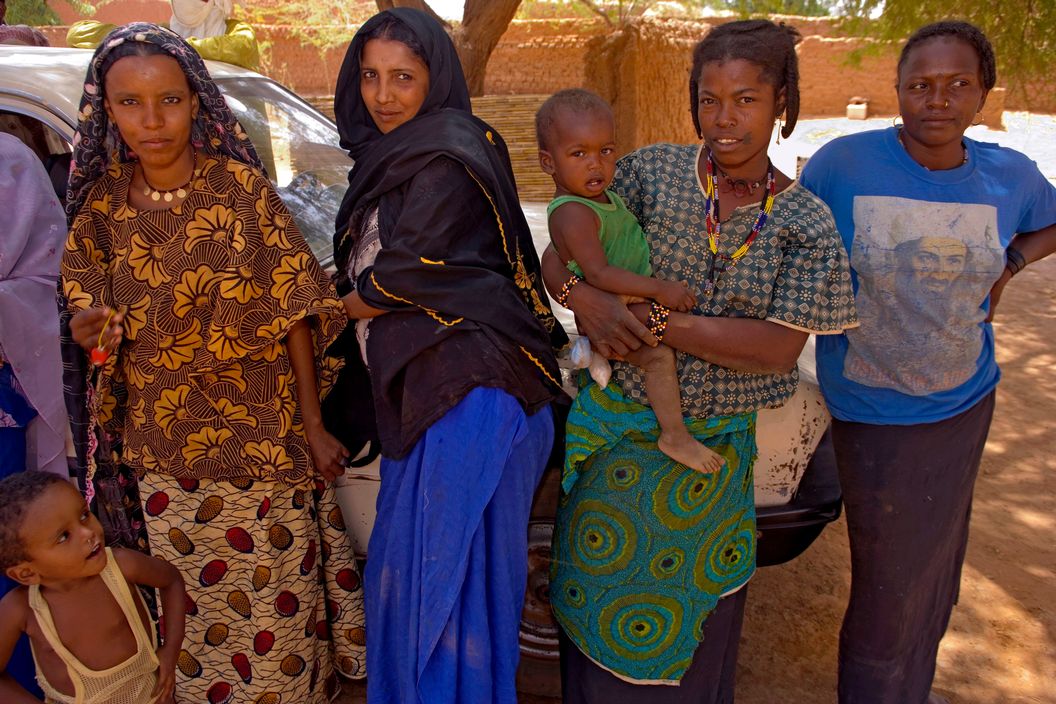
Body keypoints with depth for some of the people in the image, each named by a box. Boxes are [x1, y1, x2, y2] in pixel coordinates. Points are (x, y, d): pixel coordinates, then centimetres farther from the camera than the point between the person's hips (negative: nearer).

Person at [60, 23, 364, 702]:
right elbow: (92, 318, 10)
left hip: (259, 442, -2)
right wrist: (91, 330, -15)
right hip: (162, 451, 3)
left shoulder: (241, 187, -9)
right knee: (189, 612, 11)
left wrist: (313, 424, -7)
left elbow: (294, 311, -6)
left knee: (274, 608, 5)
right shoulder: (103, 202, 0)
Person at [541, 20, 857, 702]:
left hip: (713, 449, 0)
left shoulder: (807, 222, -5)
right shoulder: (653, 171, -4)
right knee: (599, 600, 15)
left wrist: (657, 321, -22)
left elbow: (779, 347, -14)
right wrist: (585, 298, -25)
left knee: (691, 640, 17)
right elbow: (557, 256, -2)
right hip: (615, 429, 0)